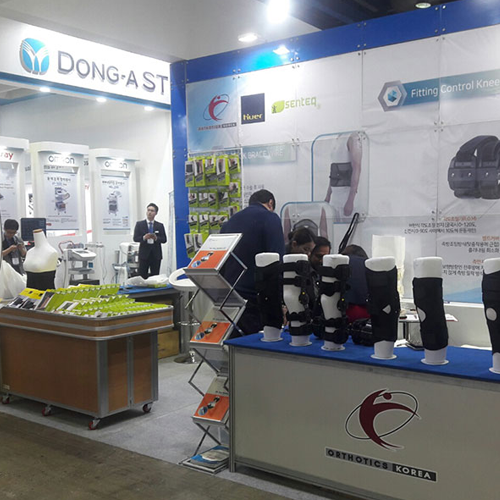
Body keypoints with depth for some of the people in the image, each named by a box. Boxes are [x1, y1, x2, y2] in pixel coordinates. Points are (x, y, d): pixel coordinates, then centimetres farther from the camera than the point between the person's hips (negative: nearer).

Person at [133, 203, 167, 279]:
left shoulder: (160, 225, 9)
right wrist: (144, 237, -18)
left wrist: (156, 238, -16)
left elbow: (164, 240, 4)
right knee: (142, 276, -2)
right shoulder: (139, 224, 6)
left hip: (156, 255, 1)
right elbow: (135, 238, 0)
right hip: (144, 254, -1)